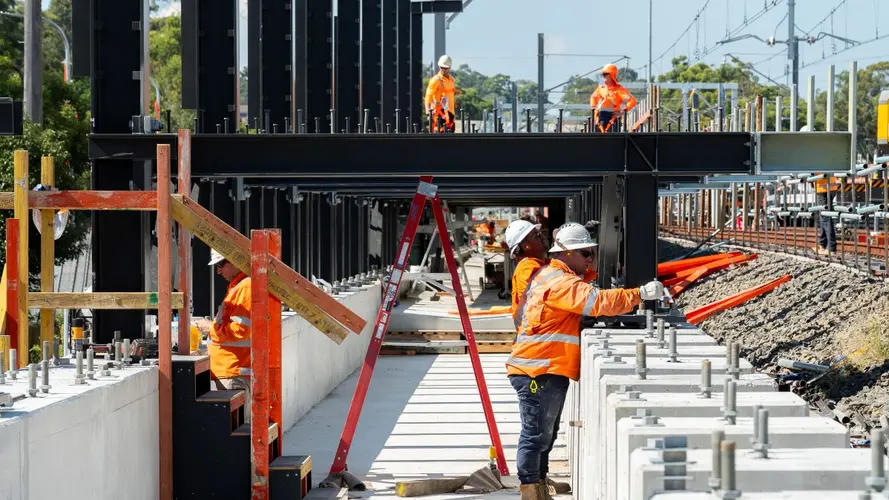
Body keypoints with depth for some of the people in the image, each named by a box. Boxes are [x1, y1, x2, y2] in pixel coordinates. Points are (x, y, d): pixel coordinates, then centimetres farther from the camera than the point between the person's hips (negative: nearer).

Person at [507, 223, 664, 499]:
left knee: (545, 434, 17)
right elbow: (597, 301, -27)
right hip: (539, 372, -11)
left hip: (546, 371, 11)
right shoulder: (560, 283, -15)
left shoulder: (551, 277, 20)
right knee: (536, 434, -7)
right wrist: (639, 294, -26)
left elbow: (588, 302, 24)